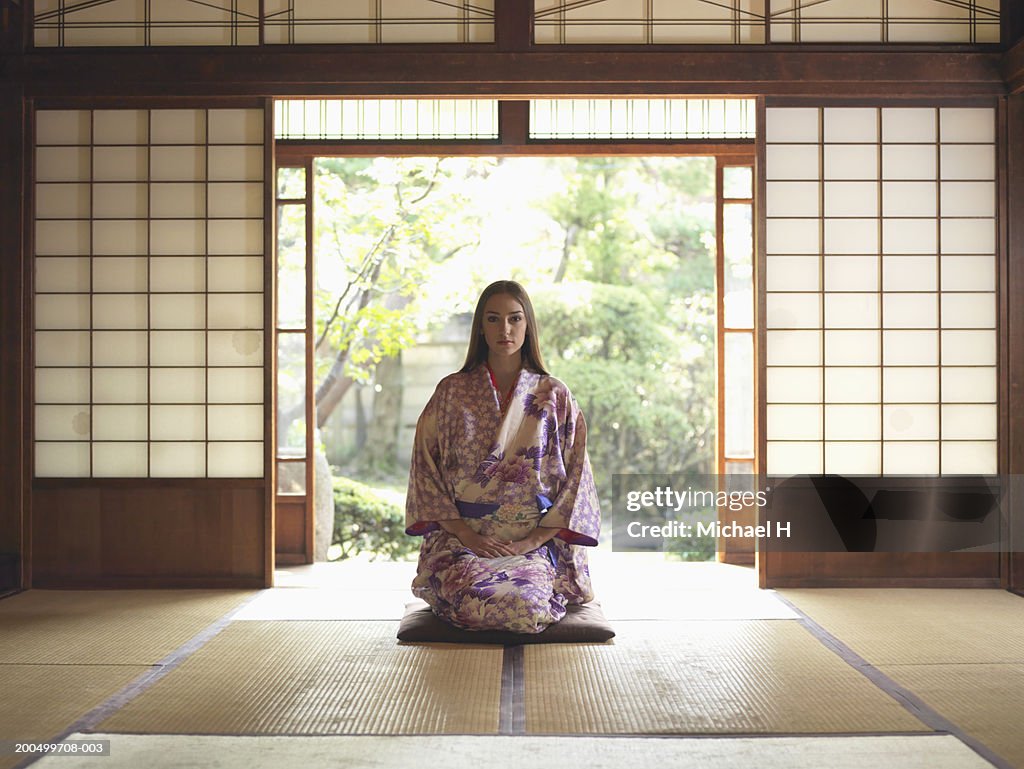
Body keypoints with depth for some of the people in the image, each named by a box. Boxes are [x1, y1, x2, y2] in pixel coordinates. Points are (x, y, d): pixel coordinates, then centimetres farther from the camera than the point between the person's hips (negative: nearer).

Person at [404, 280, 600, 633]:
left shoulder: (554, 396, 6)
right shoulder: (451, 392, 6)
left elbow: (577, 476, 3)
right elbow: (425, 471, 3)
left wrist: (534, 539, -8)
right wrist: (465, 534, -9)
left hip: (535, 541, 0)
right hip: (461, 538, 0)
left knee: (527, 601, -29)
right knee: (476, 600, -30)